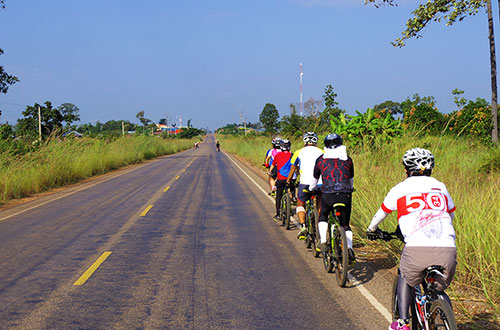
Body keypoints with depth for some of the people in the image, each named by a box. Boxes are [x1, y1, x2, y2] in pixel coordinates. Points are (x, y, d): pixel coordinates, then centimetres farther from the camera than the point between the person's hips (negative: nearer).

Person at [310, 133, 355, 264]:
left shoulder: (321, 159, 12)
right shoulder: (347, 159, 16)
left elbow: (315, 180, 25)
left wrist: (310, 190, 45)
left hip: (328, 194, -1)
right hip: (345, 195, 1)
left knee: (323, 217, 26)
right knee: (345, 225, 15)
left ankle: (323, 242, 7)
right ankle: (349, 248, -7)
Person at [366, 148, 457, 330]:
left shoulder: (401, 188, 16)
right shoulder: (440, 186, 23)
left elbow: (381, 213, 32)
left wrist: (371, 229, 52)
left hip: (417, 249, -2)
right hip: (448, 251, 2)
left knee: (405, 279, 28)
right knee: (439, 291, 27)